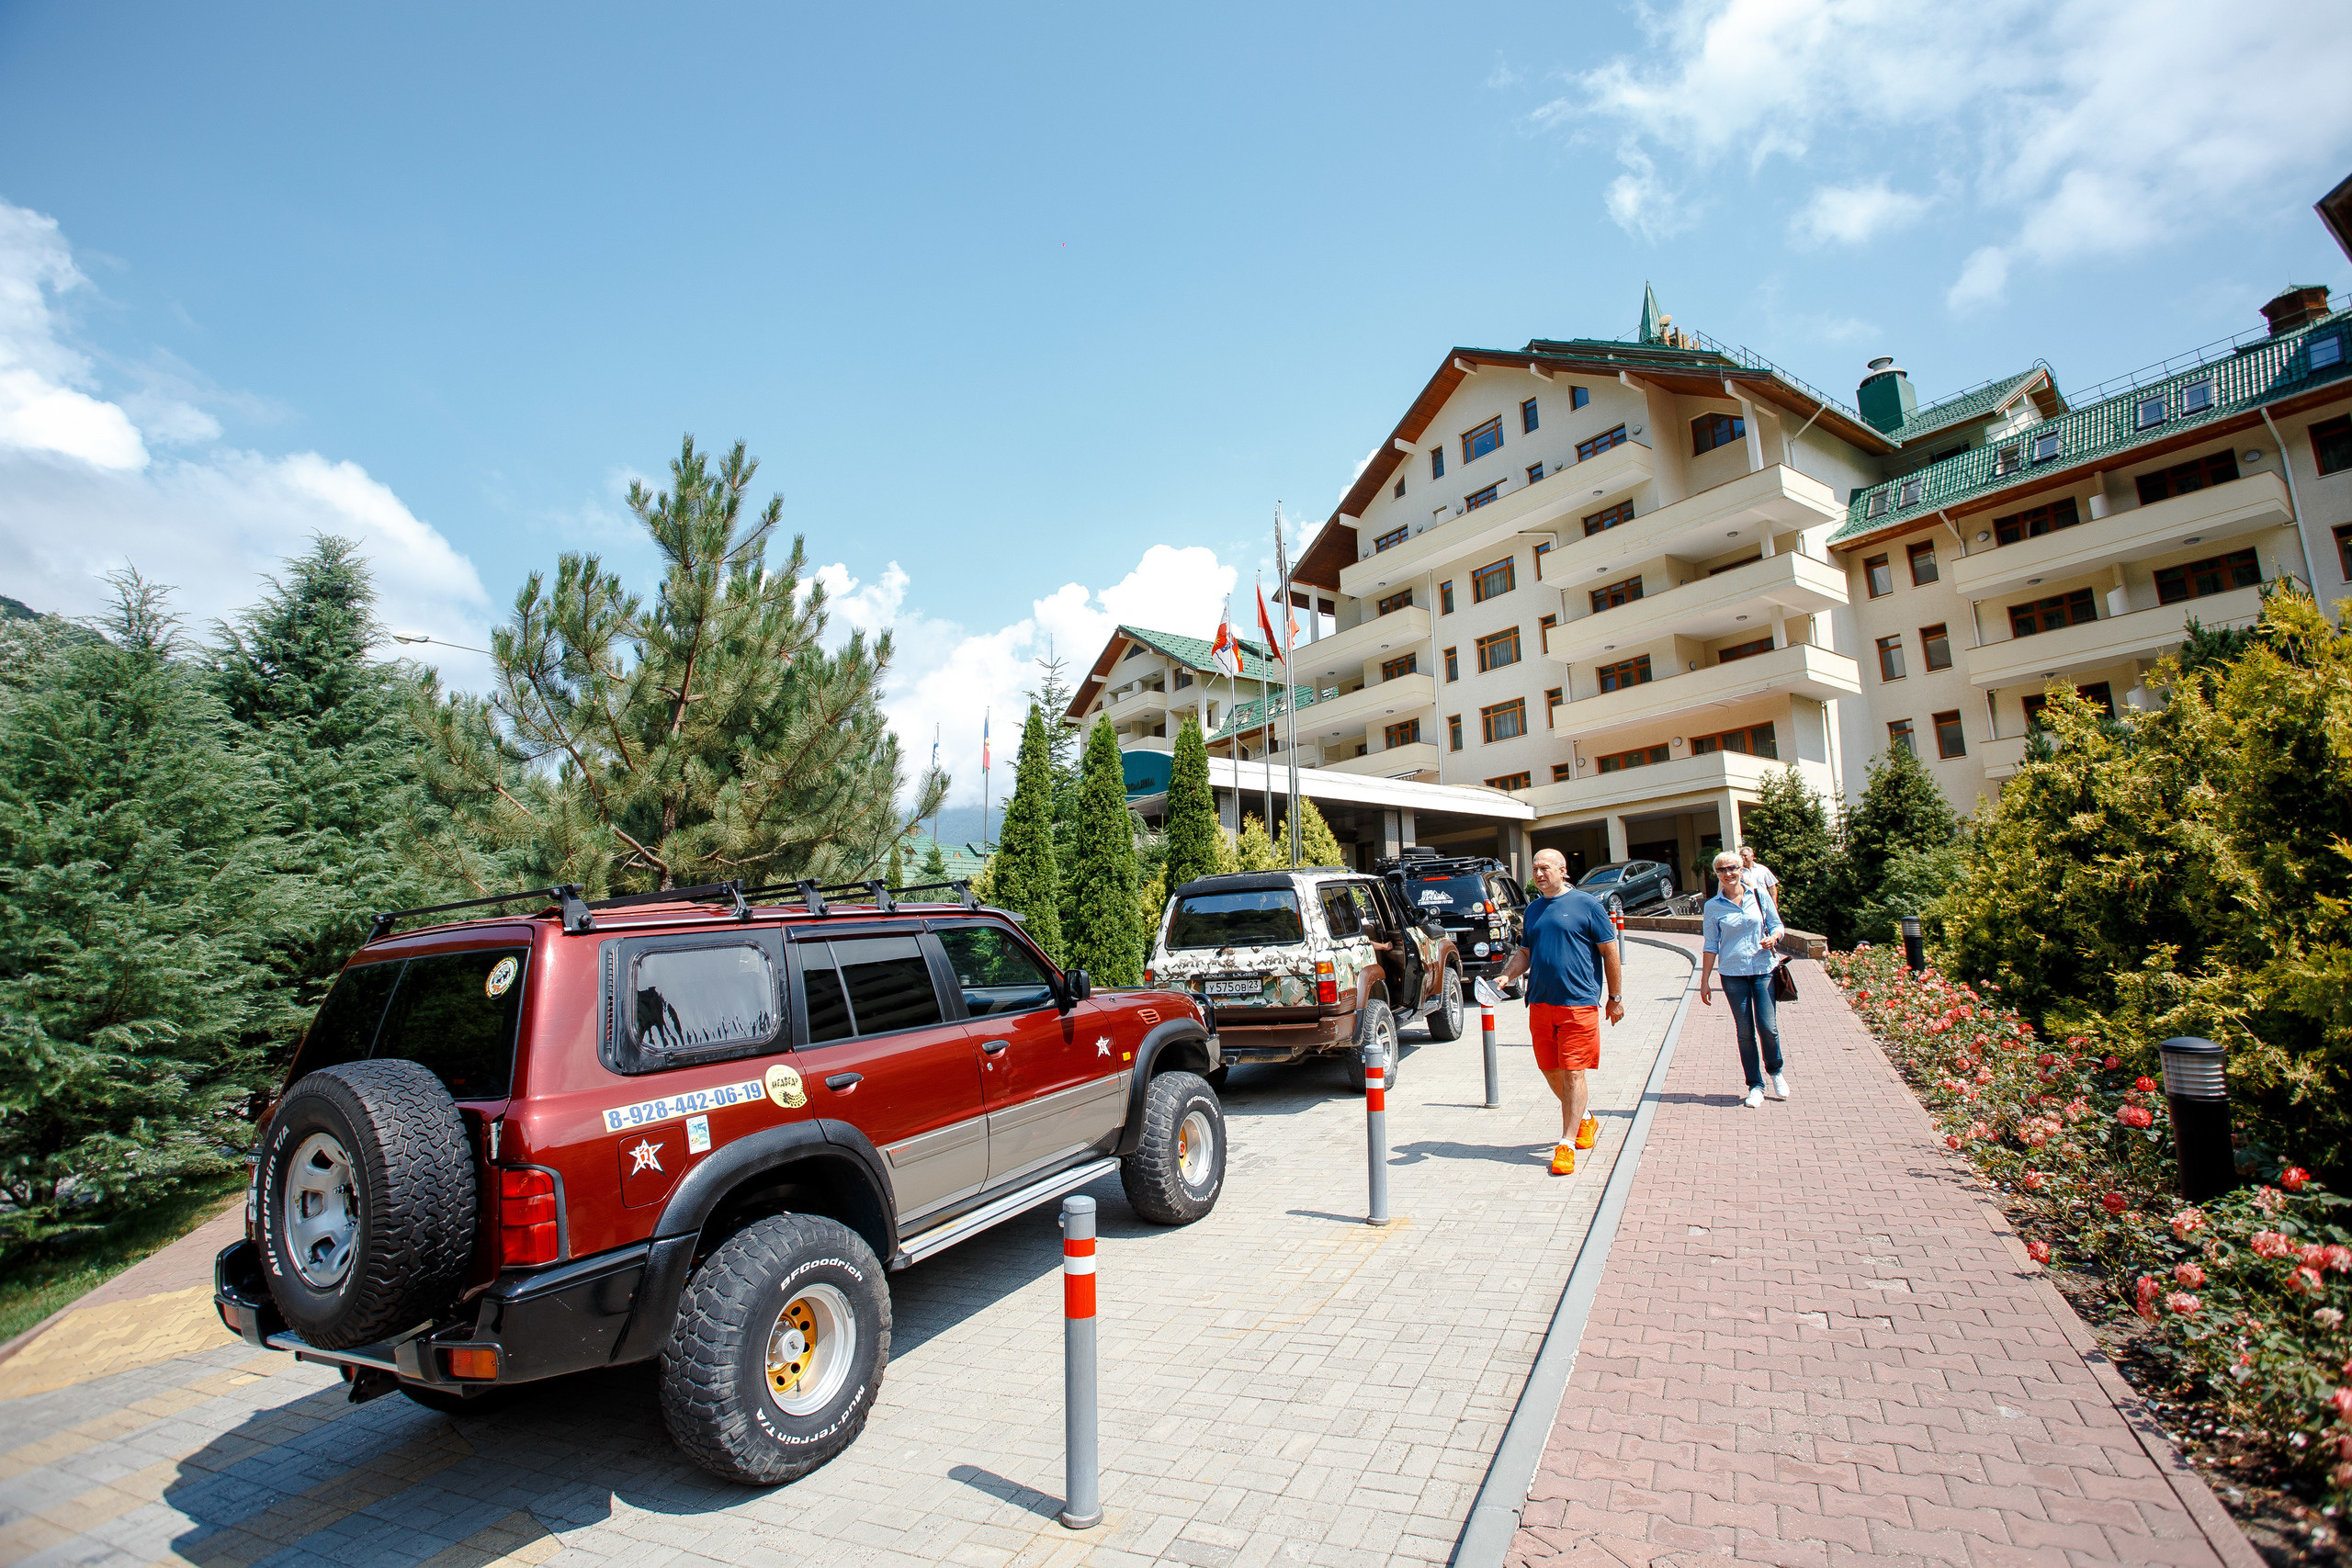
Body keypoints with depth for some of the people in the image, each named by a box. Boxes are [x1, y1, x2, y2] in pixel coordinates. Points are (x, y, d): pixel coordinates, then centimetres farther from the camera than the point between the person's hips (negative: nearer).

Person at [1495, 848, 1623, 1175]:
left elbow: (1610, 952, -1)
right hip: (1540, 1002, 6)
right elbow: (1525, 954, 18)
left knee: (1573, 1074, -4)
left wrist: (1615, 997, -1)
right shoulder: (1533, 909, 12)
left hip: (1579, 1003, -6)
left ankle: (1567, 1144, 2)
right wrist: (1505, 976, 0)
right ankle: (1584, 1118, 37)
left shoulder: (1586, 904, -4)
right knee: (1550, 1071, 13)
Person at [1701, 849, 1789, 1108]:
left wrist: (1773, 937, -14)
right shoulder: (1713, 907, 0)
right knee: (1745, 1032, 3)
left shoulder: (1760, 895, 1)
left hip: (1763, 970, 0)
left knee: (1768, 1027, -4)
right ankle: (1755, 1085, 16)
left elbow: (1777, 924, 10)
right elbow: (1711, 945, 3)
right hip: (1733, 975, 0)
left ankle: (1776, 1070, 25)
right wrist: (1705, 981, 1)